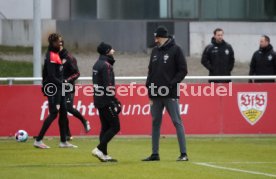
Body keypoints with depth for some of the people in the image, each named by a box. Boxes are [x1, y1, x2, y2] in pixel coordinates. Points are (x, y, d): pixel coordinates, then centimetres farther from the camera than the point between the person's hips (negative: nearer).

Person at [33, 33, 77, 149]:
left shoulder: (56, 54, 14)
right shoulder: (51, 56, -17)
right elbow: (51, 76, -22)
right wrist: (62, 84, -19)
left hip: (59, 89, 10)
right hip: (53, 88, -10)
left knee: (63, 113, 11)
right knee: (54, 113, -10)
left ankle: (63, 141, 18)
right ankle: (38, 140, -7)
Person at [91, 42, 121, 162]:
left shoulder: (97, 64, 14)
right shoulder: (106, 65, -14)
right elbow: (108, 86, -19)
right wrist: (114, 101, -17)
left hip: (99, 100, 9)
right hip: (106, 101, -9)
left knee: (105, 127, 12)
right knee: (115, 127, -6)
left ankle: (104, 155, 11)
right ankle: (99, 149, -12)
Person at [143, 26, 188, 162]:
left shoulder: (175, 50, -3)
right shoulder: (155, 51, 14)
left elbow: (183, 70, -6)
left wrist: (171, 84, -15)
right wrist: (149, 87, 6)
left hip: (170, 94, -6)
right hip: (156, 94, 6)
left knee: (177, 122, -5)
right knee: (155, 123, 8)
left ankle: (183, 154, -5)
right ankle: (155, 154, 15)